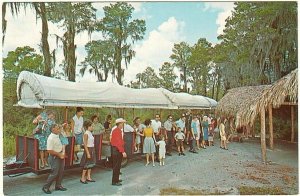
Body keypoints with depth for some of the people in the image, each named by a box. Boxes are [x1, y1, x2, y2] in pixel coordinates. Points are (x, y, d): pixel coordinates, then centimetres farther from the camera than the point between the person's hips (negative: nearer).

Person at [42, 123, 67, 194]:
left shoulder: (57, 136, 6)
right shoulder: (51, 138, -22)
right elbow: (49, 151, -25)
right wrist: (59, 154, -18)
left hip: (60, 156, 9)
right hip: (54, 157, -9)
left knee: (61, 172, 14)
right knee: (54, 173, -3)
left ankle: (58, 185, 28)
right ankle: (45, 187, 14)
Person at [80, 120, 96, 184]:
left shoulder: (90, 133, 10)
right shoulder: (86, 134, -15)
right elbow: (85, 145, -18)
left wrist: (92, 151, 13)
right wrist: (88, 153, -20)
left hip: (92, 150, 8)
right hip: (88, 150, -8)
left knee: (91, 164, 12)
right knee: (86, 165, 0)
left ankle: (88, 177, 21)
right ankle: (82, 178, 12)